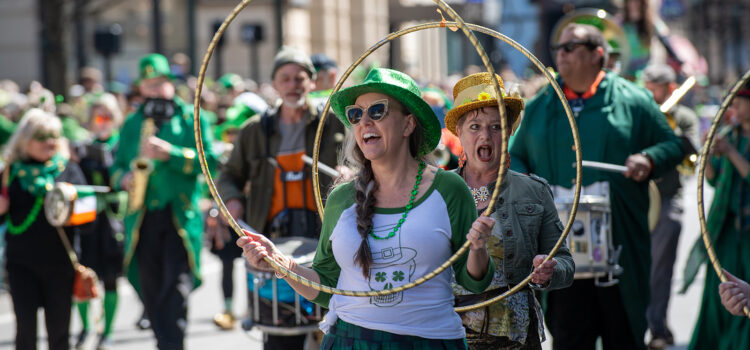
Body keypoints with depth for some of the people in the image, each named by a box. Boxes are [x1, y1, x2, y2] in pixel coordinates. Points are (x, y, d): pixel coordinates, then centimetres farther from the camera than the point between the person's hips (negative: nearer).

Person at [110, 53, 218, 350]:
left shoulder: (191, 118, 6)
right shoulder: (132, 123, 17)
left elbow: (209, 160, -4)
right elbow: (117, 165, 21)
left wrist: (171, 153, -16)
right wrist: (124, 178, -2)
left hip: (181, 216, -4)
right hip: (143, 218, 4)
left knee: (177, 286, -15)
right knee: (151, 289, 5)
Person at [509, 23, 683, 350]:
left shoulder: (632, 100, 5)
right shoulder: (539, 107, 14)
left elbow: (673, 145, 9)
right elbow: (515, 156, 20)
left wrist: (649, 160, -13)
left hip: (618, 244, -2)